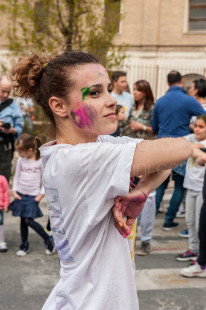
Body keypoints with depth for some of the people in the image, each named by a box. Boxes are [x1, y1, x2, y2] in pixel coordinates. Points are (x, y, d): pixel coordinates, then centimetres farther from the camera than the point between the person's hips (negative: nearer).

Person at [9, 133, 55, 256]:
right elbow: (17, 176, 11)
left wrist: (41, 195, -9)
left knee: (29, 220, -9)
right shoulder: (21, 160, 1)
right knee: (23, 221, 8)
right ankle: (24, 245, 22)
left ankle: (49, 239, 8)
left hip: (33, 196, -4)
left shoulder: (40, 161, -12)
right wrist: (14, 191, 3)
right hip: (21, 194, 5)